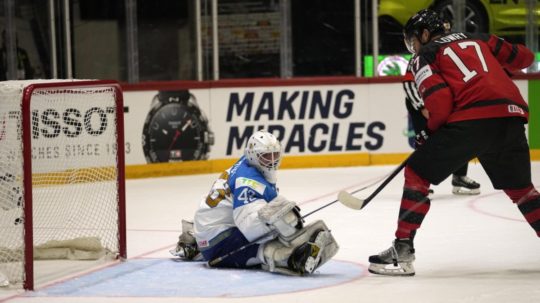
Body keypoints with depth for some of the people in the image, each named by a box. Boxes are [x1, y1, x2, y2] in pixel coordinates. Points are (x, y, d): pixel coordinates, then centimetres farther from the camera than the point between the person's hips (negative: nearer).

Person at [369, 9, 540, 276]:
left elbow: (440, 101, -4)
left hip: (471, 119, -5)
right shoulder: (479, 40, 27)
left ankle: (402, 251, 1)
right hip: (511, 116, 5)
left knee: (417, 173, 6)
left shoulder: (425, 55, 11)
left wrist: (429, 132, 13)